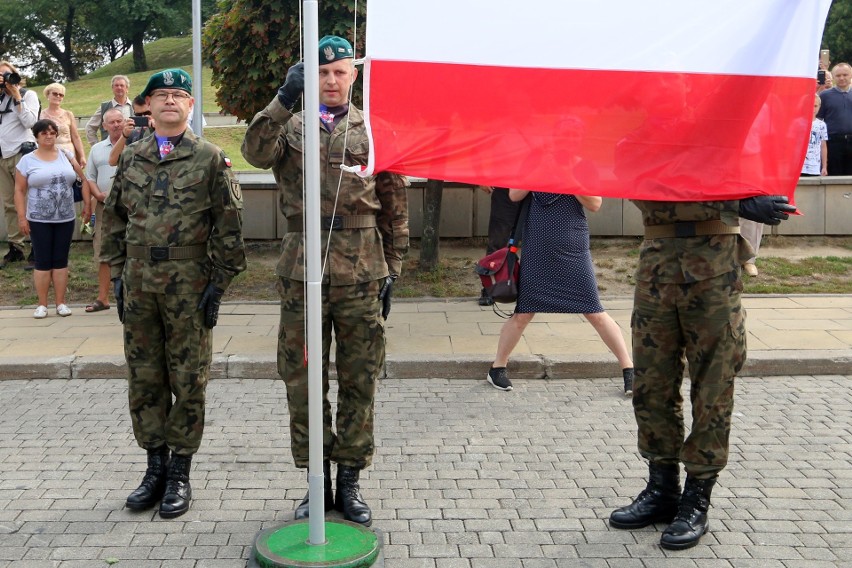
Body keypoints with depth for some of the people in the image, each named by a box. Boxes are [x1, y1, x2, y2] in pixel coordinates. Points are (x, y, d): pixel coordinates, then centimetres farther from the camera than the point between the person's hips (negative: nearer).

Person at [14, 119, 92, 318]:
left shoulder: (66, 156, 7)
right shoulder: (27, 161, 1)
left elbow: (84, 179, 9)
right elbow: (19, 191, 1)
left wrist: (87, 203, 1)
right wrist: (21, 217, -5)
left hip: (65, 219, 2)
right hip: (39, 220, -2)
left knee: (61, 260, 5)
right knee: (43, 262, 1)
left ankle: (61, 303, 11)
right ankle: (42, 304, 8)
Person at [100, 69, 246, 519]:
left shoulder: (210, 158, 0)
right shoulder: (131, 158, 12)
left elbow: (229, 225, -3)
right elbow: (114, 218, 16)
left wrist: (219, 282, -8)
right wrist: (118, 274, 8)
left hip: (189, 285, -4)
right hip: (139, 284, 4)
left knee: (188, 381, 2)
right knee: (144, 380, 8)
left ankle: (180, 473, 13)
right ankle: (155, 466, 21)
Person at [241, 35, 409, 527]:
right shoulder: (291, 127, 9)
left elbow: (395, 207, 9)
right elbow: (257, 153, -14)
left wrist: (392, 271, 6)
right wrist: (284, 99, -22)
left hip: (361, 271, 0)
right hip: (302, 269, 1)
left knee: (359, 380, 6)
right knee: (303, 379, 6)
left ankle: (350, 481, 19)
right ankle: (317, 480, 21)